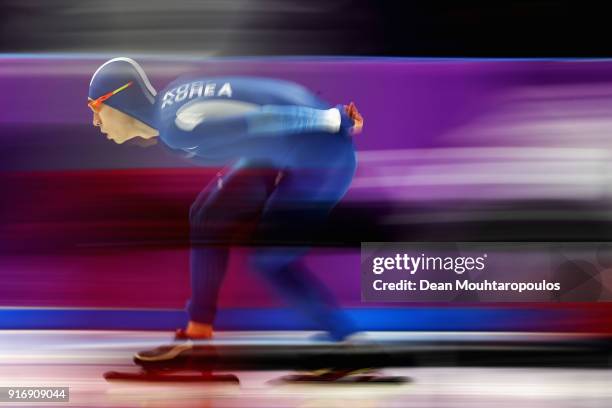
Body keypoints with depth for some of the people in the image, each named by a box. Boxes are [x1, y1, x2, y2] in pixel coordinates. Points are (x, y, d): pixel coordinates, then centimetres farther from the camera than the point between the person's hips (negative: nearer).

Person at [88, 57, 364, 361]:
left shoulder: (177, 125, -23)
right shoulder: (168, 103, 6)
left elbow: (258, 119, -25)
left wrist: (334, 121, -19)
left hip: (324, 151, -10)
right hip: (286, 151, 10)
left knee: (271, 258, -5)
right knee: (210, 218, 11)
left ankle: (349, 339, 8)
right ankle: (198, 333, 19)